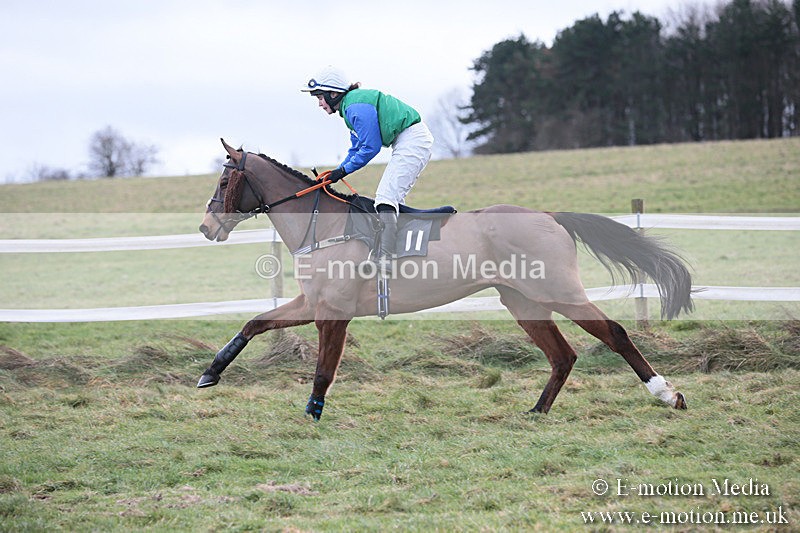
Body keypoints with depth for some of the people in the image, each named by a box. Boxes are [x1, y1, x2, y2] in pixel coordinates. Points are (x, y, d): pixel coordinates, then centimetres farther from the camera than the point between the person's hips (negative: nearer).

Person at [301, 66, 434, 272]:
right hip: (408, 142, 11)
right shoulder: (351, 106, 17)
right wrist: (336, 172, 10)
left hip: (412, 142, -11)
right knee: (391, 198, 14)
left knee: (386, 198, -18)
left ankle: (385, 259, -28)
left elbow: (370, 148, -17)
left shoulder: (357, 107, -17)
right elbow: (356, 148, 21)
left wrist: (343, 170, -9)